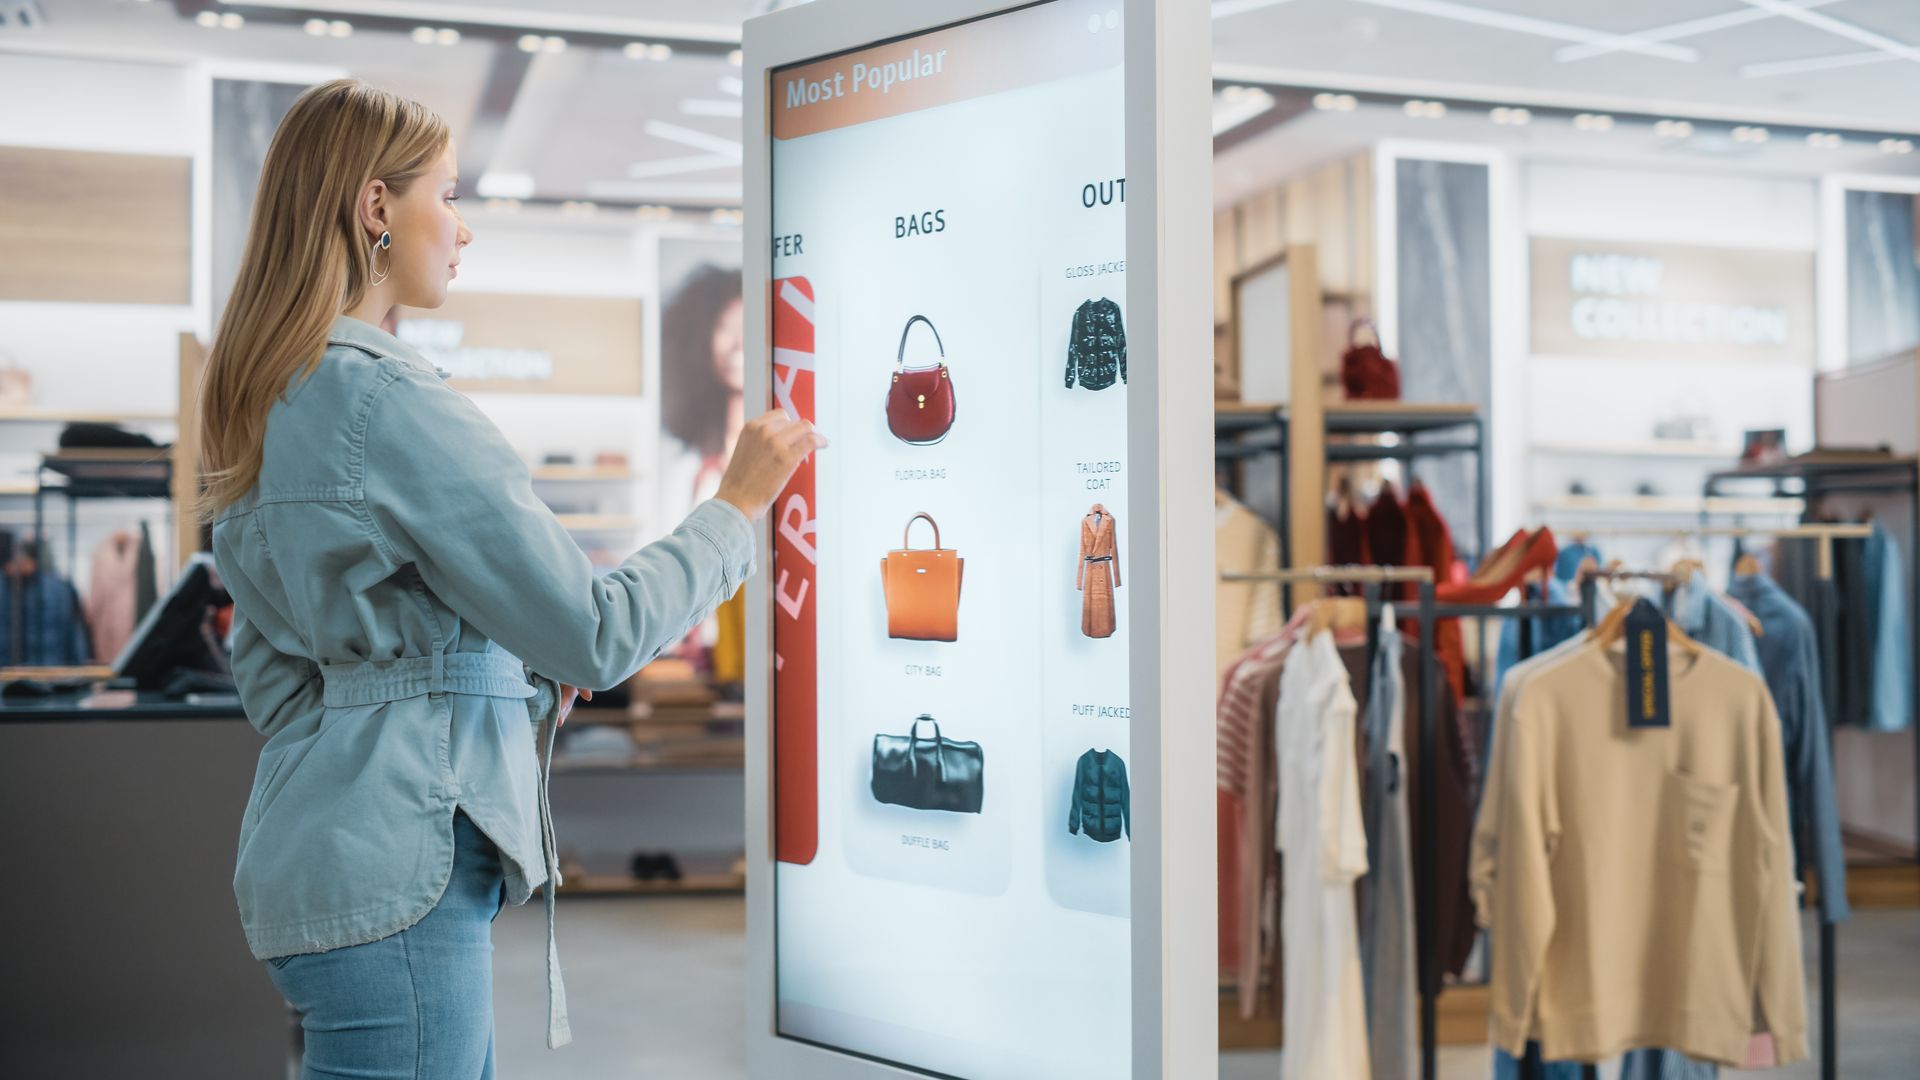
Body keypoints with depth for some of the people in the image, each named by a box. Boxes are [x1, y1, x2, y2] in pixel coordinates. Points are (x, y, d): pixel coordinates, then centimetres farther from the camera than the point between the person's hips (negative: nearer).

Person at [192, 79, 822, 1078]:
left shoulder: (267, 405, 13)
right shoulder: (391, 403, -17)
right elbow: (599, 636, -17)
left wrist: (514, 675, 14)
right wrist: (737, 505, -5)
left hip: (315, 850, 10)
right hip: (395, 868, -10)